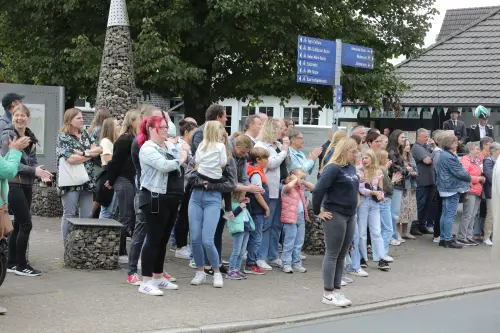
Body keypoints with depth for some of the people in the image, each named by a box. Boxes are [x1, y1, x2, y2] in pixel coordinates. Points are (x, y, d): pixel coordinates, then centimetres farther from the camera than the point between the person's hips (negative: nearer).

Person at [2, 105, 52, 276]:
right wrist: (34, 170, -22)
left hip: (27, 185, 7)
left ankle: (11, 262, 18)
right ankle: (21, 265, -1)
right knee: (26, 224, -9)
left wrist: (41, 171, -8)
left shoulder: (31, 137, 12)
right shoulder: (7, 136, -8)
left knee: (18, 225, 10)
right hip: (13, 184, -7)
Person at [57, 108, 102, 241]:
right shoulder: (63, 137, -6)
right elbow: (71, 159, -20)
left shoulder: (85, 134, 13)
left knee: (87, 216, 5)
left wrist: (84, 153, -13)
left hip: (87, 181, 6)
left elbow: (99, 149, 4)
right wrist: (91, 154, -7)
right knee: (69, 215, -2)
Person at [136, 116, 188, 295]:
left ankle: (158, 277, 25)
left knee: (163, 240, 14)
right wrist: (180, 160, -10)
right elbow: (163, 165, -24)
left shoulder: (168, 147, 15)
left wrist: (185, 151, 1)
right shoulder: (147, 148, -10)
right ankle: (146, 282, -4)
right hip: (155, 198, -8)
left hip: (171, 199, 8)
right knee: (153, 239, -7)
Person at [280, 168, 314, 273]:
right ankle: (286, 264, 2)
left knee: (299, 243, 12)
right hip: (291, 218, -8)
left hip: (301, 217, 8)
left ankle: (296, 263, 20)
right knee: (289, 243, -4)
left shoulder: (301, 188, 14)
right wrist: (295, 180, -15)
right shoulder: (287, 188, -10)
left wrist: (304, 182, 6)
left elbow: (312, 187, 20)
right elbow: (289, 186, -33)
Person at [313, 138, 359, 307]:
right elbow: (318, 190, -22)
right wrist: (318, 212, -16)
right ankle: (328, 294, 4)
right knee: (332, 254, -2)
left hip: (350, 215, 8)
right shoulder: (333, 168, -17)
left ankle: (337, 290, 20)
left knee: (342, 255, 12)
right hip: (335, 215, -8)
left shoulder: (351, 168, 8)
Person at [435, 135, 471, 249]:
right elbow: (460, 172, -18)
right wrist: (469, 178, -1)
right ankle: (448, 240, -5)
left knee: (445, 214, 12)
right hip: (452, 189, -10)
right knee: (451, 215, -7)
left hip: (446, 188, 10)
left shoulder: (443, 155, 13)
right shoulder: (449, 157, -19)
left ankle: (443, 238, 17)